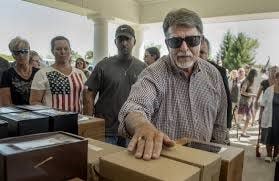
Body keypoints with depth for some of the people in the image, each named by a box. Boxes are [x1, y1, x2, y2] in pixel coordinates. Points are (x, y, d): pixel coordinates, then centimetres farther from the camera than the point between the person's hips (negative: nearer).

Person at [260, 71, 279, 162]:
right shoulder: (269, 90, -5)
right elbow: (263, 104, 1)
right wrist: (261, 115, 0)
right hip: (269, 118, -1)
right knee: (269, 136, 9)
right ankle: (269, 155, 25)